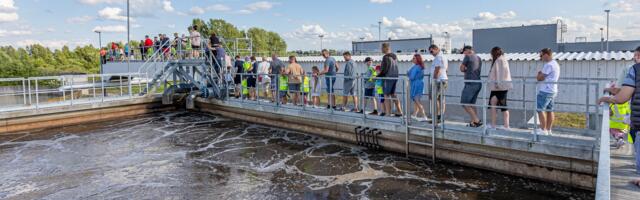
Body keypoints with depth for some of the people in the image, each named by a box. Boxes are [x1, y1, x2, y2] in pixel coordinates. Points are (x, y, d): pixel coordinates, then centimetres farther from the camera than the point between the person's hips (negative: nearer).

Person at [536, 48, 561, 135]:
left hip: (545, 91, -10)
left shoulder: (548, 65, -16)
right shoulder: (555, 64, 17)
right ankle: (548, 130, 15)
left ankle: (543, 130, -8)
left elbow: (539, 78, -17)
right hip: (552, 91, 10)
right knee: (549, 110, 11)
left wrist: (539, 74, 4)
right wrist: (541, 74, 5)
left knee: (540, 109, -8)